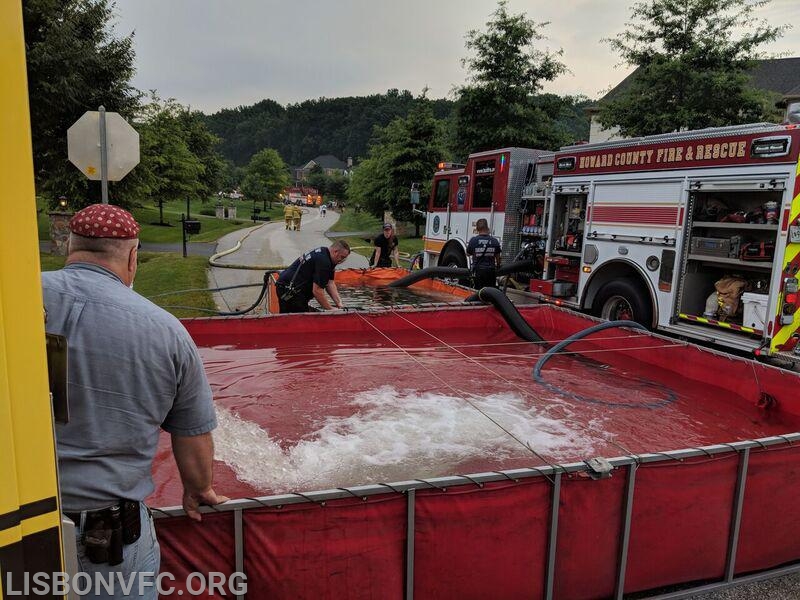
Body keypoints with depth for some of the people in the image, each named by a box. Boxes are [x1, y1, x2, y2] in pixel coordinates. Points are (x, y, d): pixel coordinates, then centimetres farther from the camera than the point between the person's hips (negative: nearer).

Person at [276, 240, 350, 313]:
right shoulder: (323, 261, -23)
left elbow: (330, 283, 9)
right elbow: (317, 291, -25)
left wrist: (339, 303, 0)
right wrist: (330, 310, -17)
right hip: (289, 291, -11)